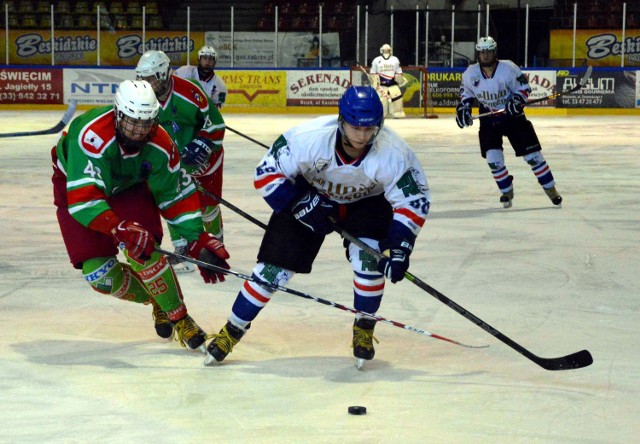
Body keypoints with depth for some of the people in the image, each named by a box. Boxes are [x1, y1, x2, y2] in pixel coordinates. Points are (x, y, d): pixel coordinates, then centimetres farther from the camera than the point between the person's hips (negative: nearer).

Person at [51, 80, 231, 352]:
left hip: (129, 185, 2)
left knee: (142, 250, -23)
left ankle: (179, 318, -4)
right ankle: (157, 301, 16)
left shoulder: (159, 145, -24)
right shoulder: (92, 135, -40)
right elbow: (81, 198, -46)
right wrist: (118, 228, -55)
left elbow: (178, 194, -13)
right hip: (75, 183, -2)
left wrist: (198, 242, -18)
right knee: (98, 273, -11)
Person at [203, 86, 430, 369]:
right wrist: (303, 207, -29)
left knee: (369, 257, -24)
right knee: (274, 267, -5)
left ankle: (364, 330, 2)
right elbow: (267, 174, -23)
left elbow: (414, 202, -22)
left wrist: (399, 248, -32)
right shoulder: (308, 138, -35)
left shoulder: (393, 154, -32)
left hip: (367, 201, 0)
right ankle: (231, 332, 12)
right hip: (310, 195, 0)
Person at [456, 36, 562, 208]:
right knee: (493, 158, -8)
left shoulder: (508, 68, -18)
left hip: (513, 116, -2)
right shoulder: (470, 73, -9)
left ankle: (550, 189, 12)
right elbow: (466, 91, 10)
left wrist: (517, 100, -24)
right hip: (488, 119, 2)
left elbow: (524, 87, -7)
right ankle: (507, 191, 14)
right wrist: (463, 107, -4)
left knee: (532, 154, -2)